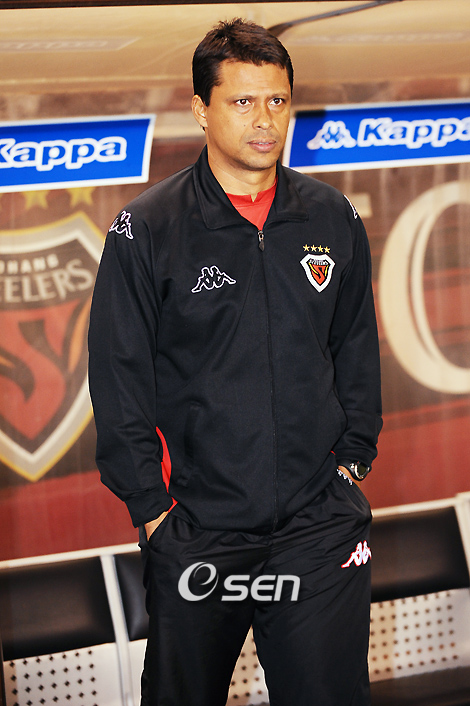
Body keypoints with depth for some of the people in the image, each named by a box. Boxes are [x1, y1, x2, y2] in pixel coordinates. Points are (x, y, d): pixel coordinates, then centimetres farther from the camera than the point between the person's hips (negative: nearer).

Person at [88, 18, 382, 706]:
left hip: (321, 520, 2)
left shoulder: (333, 218, 5)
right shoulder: (145, 230, -6)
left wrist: (352, 457, 9)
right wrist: (151, 506, -6)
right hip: (195, 528, -2)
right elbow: (119, 380, -4)